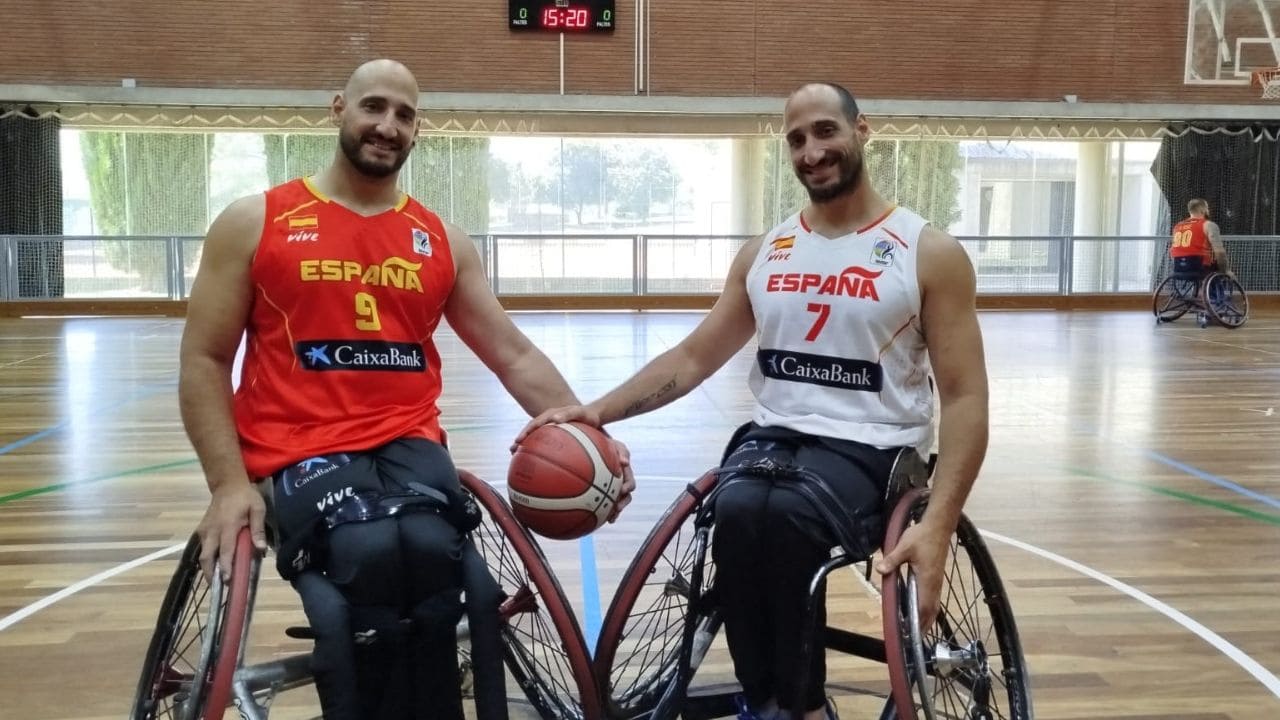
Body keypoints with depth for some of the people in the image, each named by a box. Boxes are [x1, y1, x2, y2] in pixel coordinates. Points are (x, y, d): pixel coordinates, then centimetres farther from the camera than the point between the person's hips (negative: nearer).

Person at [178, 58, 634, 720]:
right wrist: (230, 484, -9)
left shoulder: (443, 241, 13)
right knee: (370, 554, -32)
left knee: (428, 550, -30)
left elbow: (514, 356, 11)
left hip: (409, 443, 2)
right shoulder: (253, 223, 6)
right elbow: (203, 363, 4)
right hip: (302, 450, -2)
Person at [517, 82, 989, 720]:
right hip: (770, 434, 3)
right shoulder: (763, 253, 13)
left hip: (868, 447, -3)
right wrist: (599, 410, 0)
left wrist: (937, 524, -17)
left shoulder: (930, 253, 0)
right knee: (741, 511, -33)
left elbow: (965, 396, -4)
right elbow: (692, 359, 15)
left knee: (778, 514, -35)